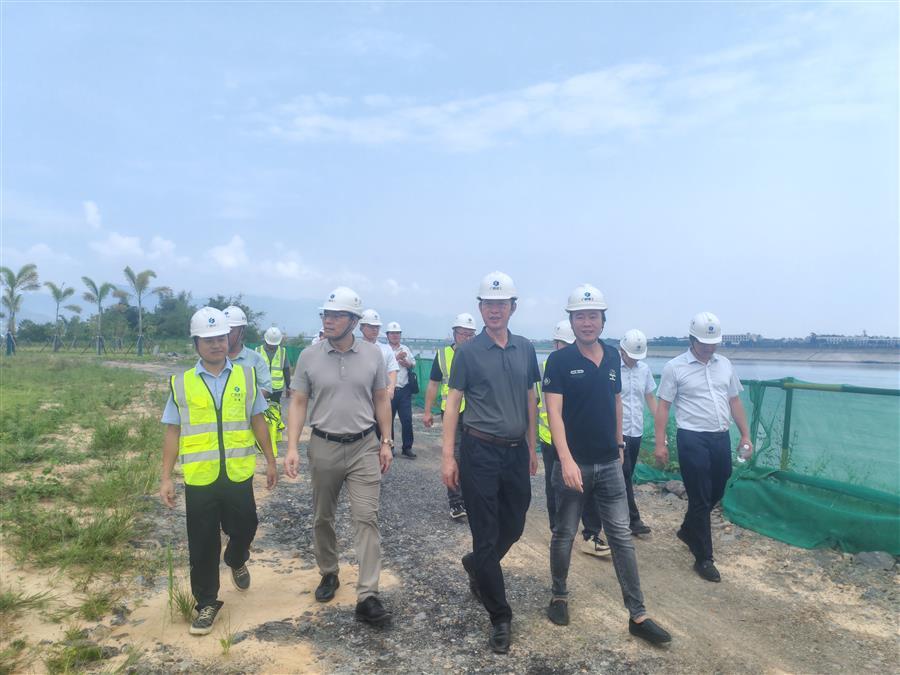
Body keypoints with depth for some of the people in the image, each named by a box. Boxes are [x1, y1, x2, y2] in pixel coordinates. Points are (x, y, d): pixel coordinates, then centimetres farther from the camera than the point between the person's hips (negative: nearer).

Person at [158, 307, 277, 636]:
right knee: (202, 543, 8)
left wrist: (270, 461, 10)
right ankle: (206, 603, 27)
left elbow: (258, 422, 9)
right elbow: (173, 432, 2)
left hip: (239, 474, 1)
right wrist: (166, 478, 1)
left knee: (244, 529, 14)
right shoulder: (181, 384, 0)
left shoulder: (246, 376, 3)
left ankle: (236, 562, 49)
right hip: (199, 477, -1)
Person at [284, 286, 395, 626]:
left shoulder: (372, 354, -2)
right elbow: (298, 403, -2)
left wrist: (386, 441, 1)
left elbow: (381, 400, 5)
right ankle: (328, 574, 37)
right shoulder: (309, 356, -4)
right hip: (323, 447, 1)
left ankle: (367, 596, -1)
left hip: (364, 447, -1)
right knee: (322, 518, 15)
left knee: (366, 518, -5)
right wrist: (292, 448, -10)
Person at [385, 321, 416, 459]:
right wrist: (397, 358, -20)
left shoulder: (406, 349, 13)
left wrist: (407, 363, -1)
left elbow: (413, 364, 19)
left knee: (407, 419, 1)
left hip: (404, 390, 3)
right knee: (388, 419, 7)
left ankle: (407, 448, 10)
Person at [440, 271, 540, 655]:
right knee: (486, 535, 3)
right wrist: (448, 455, -10)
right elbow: (453, 403, -4)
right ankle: (500, 618, 18)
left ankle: (475, 566, 46)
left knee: (513, 527, 16)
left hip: (516, 451, 4)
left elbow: (530, 399, 13)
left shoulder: (525, 349, 6)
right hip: (480, 451, -4)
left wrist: (532, 447, 14)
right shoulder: (468, 352, -5)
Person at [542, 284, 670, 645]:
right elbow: (554, 412, -17)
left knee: (621, 536, 7)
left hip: (609, 464, 4)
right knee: (564, 534, 11)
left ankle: (638, 616, 15)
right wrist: (566, 459, -28)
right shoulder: (559, 360, -11)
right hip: (574, 464, -4)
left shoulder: (613, 357, 6)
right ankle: (559, 597, 31)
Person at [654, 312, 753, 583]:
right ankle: (703, 558, 12)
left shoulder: (725, 365, 9)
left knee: (715, 494, 17)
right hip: (692, 439, -6)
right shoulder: (675, 367, -7)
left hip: (721, 438, 6)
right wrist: (660, 443, -10)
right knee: (700, 498, 0)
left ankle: (688, 530, 42)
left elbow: (735, 402, 16)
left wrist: (745, 435, 12)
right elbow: (663, 406, -6)